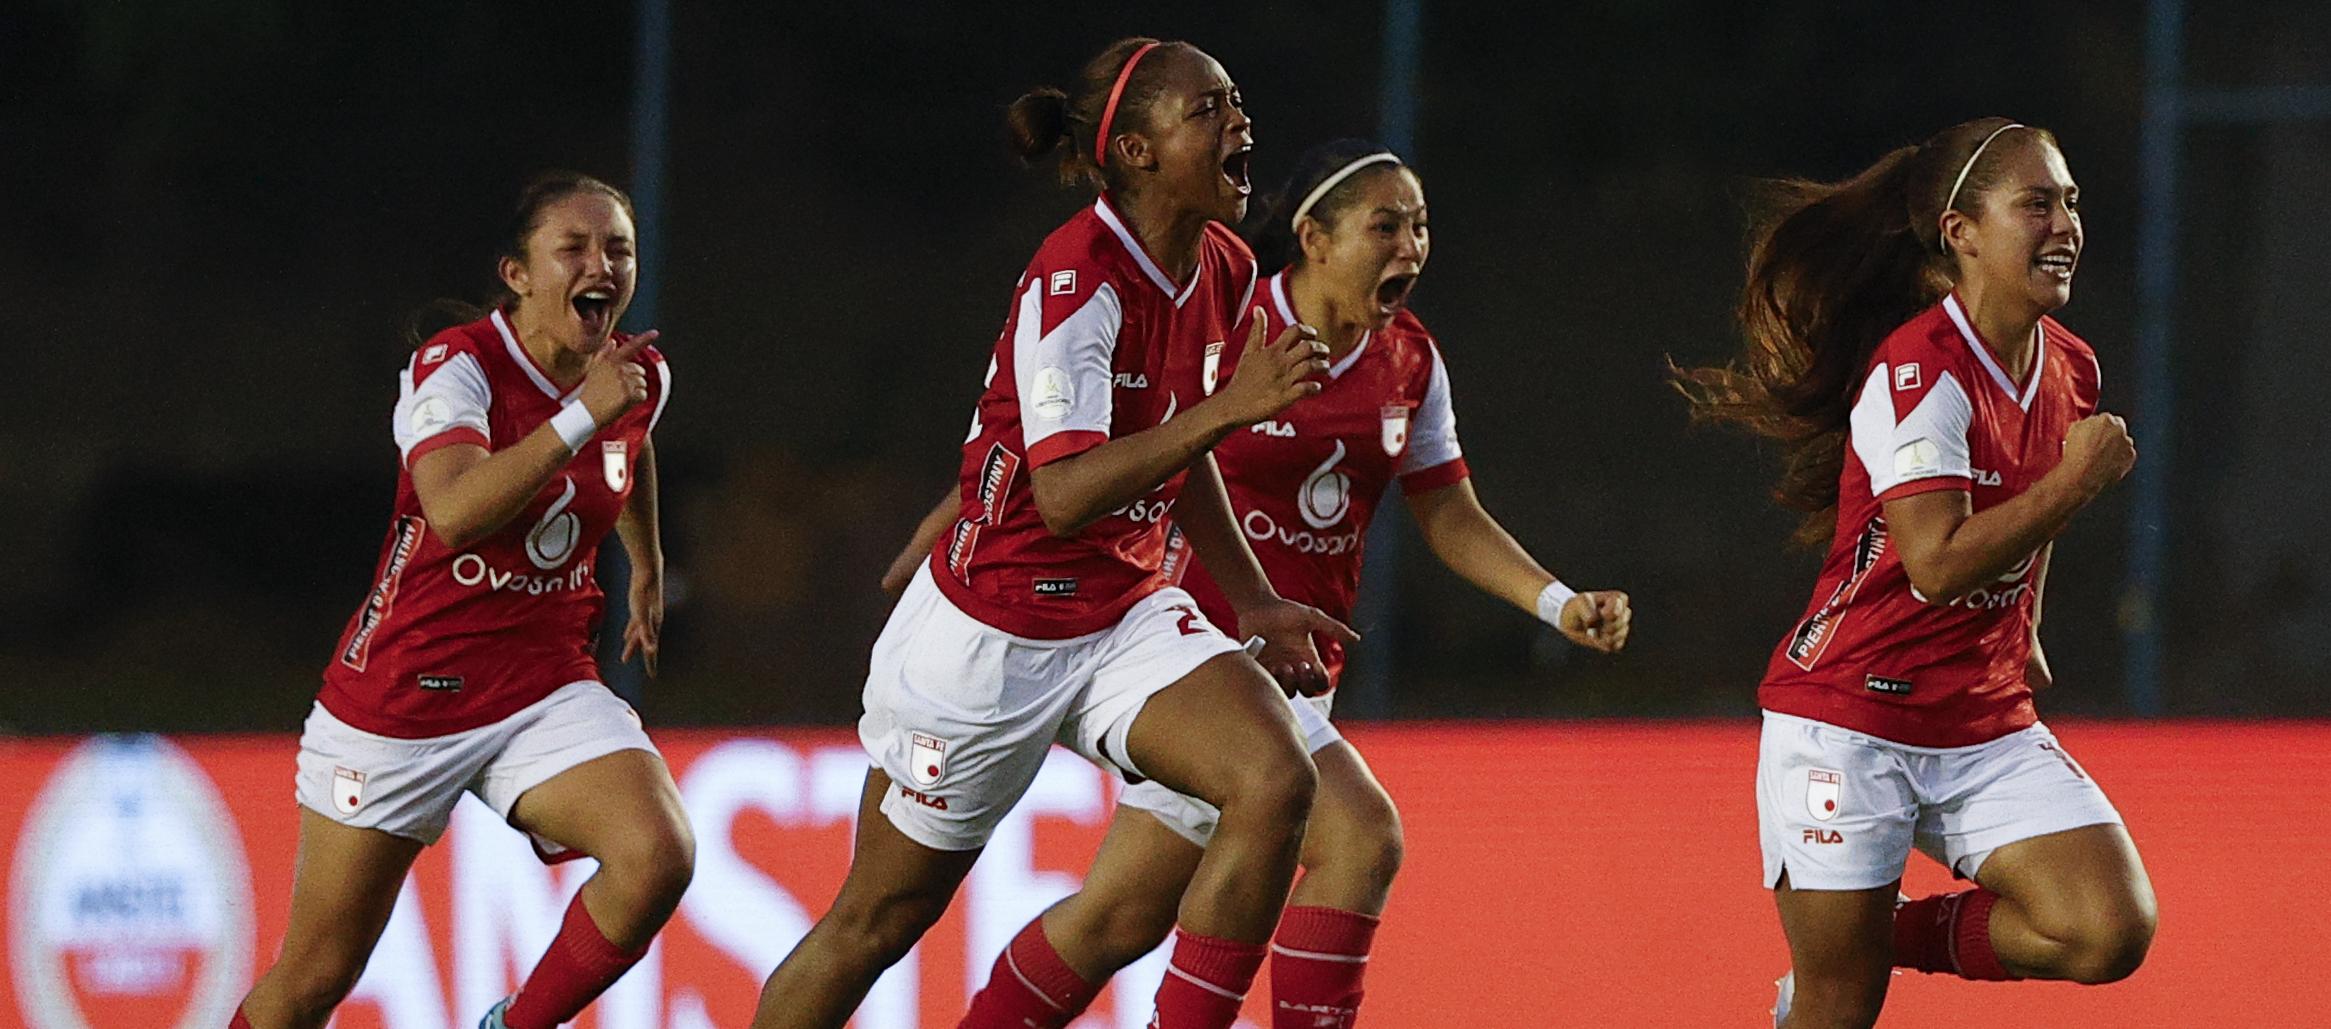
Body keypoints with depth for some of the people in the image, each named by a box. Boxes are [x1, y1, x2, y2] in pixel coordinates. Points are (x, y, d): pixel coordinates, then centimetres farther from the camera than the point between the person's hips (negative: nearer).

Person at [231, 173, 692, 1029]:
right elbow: (456, 513, -36)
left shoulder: (641, 375, 0)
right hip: (405, 693, -4)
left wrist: (648, 568, 40)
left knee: (659, 857, -25)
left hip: (546, 686, 4)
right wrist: (579, 414, -37)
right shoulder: (456, 367, -18)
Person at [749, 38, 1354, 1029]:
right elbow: (1065, 493, -33)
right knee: (874, 925, 5)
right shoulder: (1077, 277, -23)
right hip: (988, 639, -7)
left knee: (1275, 781, -21)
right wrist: (1228, 407, -37)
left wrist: (1251, 599, 15)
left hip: (1125, 615, 7)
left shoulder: (1224, 271, 1)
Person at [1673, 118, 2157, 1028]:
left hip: (1986, 729, 6)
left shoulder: (2070, 368, 5)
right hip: (1849, 722, -6)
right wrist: (2079, 477, -23)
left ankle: (1903, 936, 11)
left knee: (2110, 933, -14)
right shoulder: (1919, 372, -19)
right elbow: (1938, 564, -28)